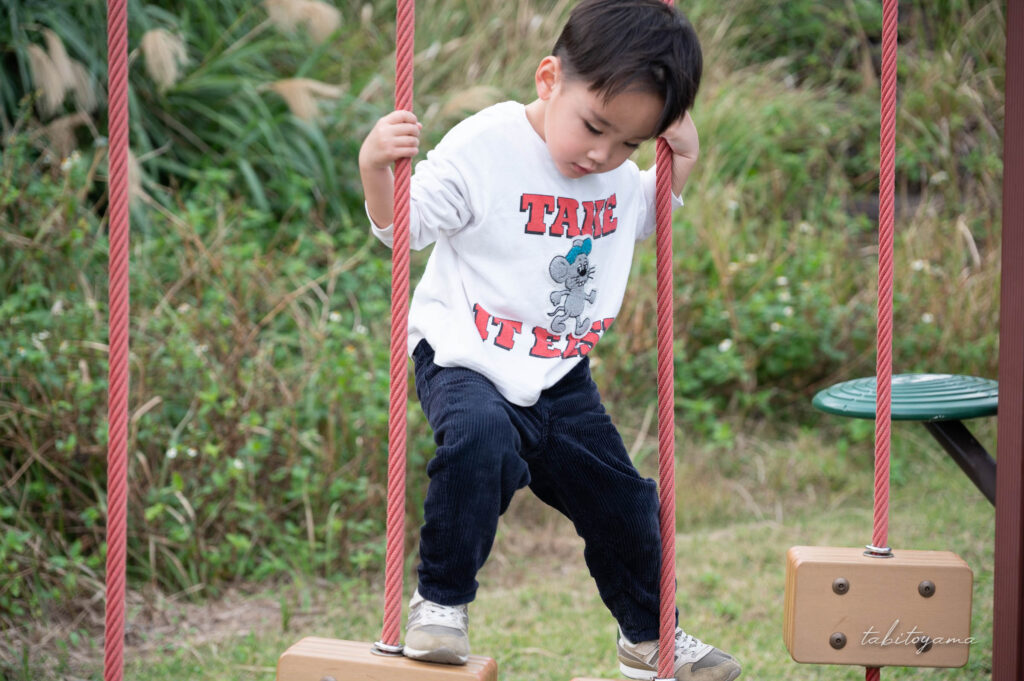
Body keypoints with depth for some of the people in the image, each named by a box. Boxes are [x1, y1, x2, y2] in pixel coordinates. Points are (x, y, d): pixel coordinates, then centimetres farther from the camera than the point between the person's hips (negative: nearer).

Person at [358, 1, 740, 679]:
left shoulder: (619, 177, -1)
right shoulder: (483, 148, -19)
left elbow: (639, 223, 22)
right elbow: (402, 227, -14)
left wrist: (680, 167, 6)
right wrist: (375, 168, -33)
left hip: (560, 376, 6)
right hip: (465, 358, -6)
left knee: (621, 501, 12)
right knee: (479, 438, -37)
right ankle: (440, 603, -18)